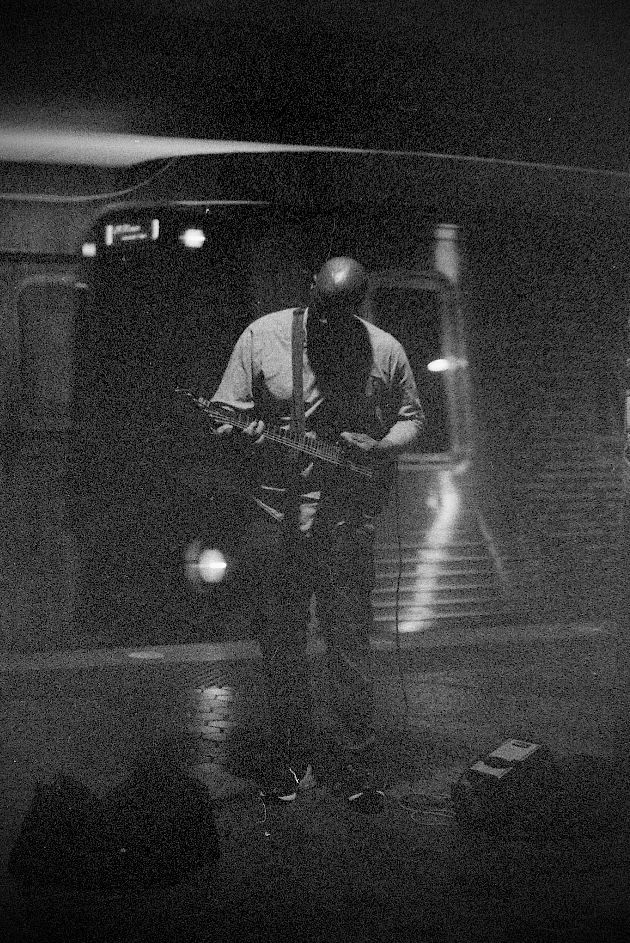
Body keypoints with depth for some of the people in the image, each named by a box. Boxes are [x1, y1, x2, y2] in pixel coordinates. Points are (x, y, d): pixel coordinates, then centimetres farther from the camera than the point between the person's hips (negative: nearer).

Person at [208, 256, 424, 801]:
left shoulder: (384, 351, 0)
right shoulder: (262, 336, -2)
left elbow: (412, 419, 11)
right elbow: (227, 416, 0)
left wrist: (378, 449, -9)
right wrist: (237, 436, -23)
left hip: (349, 517, 0)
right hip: (275, 515, 1)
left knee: (351, 643, 7)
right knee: (281, 643, 8)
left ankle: (362, 749, 31)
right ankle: (294, 755, 24)